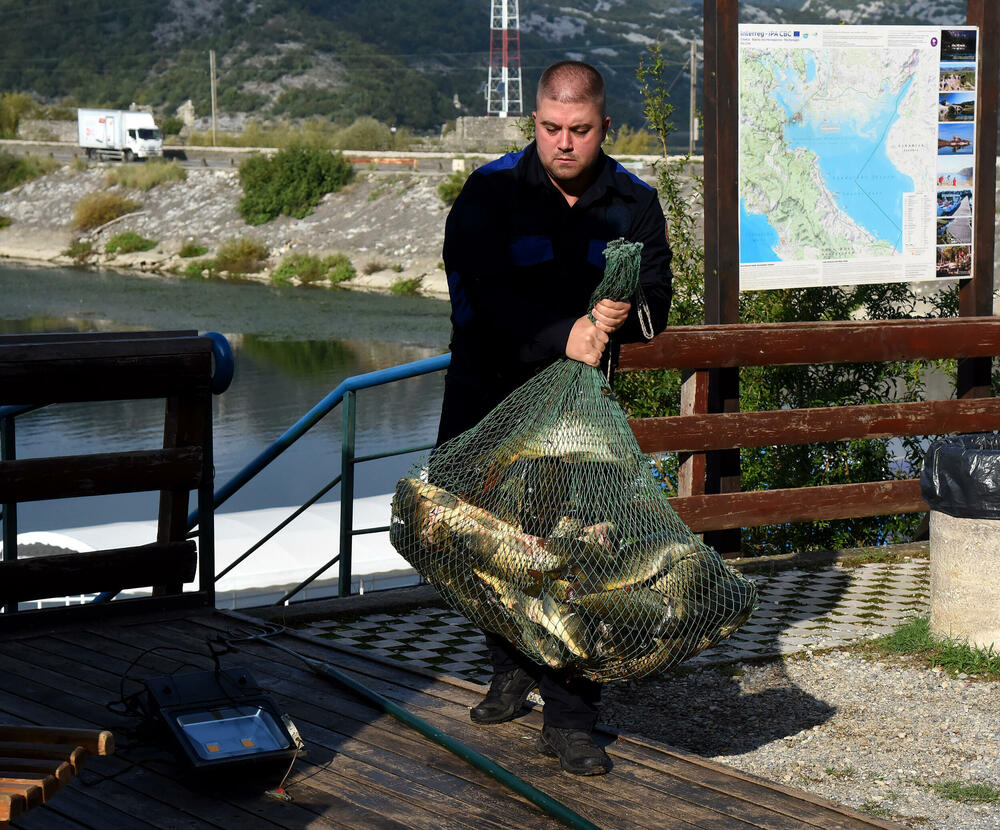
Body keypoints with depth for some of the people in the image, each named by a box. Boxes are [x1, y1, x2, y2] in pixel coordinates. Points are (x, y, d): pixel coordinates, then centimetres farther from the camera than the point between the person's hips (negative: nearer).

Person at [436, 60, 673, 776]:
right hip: (487, 393, 0)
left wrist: (624, 314, -27)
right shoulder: (491, 192, -10)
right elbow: (476, 297, -21)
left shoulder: (634, 203, -1)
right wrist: (561, 336, -32)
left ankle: (569, 717, -4)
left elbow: (656, 302, -3)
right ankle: (514, 667, 37)